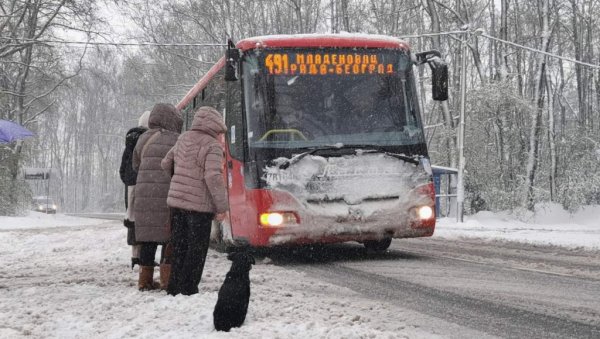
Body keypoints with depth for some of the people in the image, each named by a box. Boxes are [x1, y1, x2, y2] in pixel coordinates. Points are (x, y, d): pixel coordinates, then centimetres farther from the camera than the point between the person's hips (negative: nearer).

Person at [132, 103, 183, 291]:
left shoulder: (145, 139, 6)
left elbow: (136, 165, 14)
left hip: (145, 196, 3)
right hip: (170, 197, -3)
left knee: (148, 239, 9)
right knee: (169, 238, 5)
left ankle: (145, 280, 11)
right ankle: (167, 279, 3)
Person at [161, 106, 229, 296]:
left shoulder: (183, 140, 9)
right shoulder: (212, 147, -13)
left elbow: (165, 164, 18)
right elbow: (213, 177, -22)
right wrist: (222, 206, -15)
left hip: (176, 202, 7)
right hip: (199, 205, -7)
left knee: (179, 247, 15)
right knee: (196, 250, 3)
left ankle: (174, 288, 18)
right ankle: (188, 289, 4)